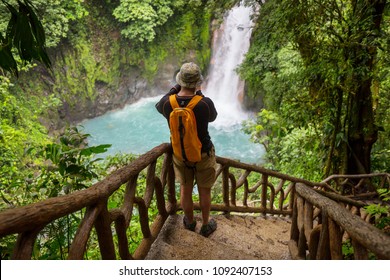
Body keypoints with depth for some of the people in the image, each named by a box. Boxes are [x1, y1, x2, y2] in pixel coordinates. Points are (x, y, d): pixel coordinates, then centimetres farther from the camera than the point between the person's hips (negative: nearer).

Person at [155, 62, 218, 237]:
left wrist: (175, 88, 9)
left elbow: (159, 107, 7)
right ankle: (206, 226, 39)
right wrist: (200, 94, 4)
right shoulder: (205, 103, -28)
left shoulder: (167, 103, -21)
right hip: (203, 154, -2)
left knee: (185, 189, 23)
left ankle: (190, 222, 45)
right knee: (204, 191, 19)